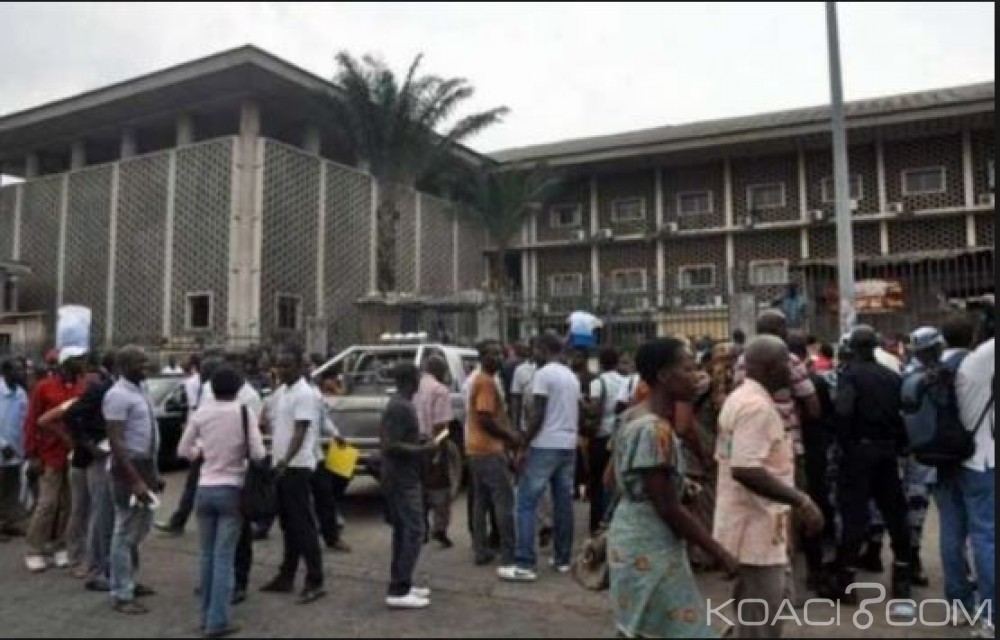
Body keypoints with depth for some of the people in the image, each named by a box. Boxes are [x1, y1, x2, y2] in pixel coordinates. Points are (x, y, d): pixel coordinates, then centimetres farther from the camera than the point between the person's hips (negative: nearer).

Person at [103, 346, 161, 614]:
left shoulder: (141, 391, 11)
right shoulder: (118, 395, -16)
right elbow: (116, 442, -21)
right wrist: (135, 481, -25)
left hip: (146, 464, 9)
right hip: (129, 467, -9)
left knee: (141, 528, 19)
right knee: (126, 532, -1)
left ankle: (129, 581, 34)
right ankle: (121, 595, 10)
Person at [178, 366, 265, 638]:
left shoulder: (201, 413, -2)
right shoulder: (245, 412, -10)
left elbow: (183, 450, 6)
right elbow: (258, 454, -12)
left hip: (205, 489, 3)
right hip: (231, 490, -3)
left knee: (207, 555, 15)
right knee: (224, 557, 0)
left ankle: (206, 616, 23)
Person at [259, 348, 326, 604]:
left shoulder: (305, 394, -13)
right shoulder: (280, 393, 14)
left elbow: (300, 432, -22)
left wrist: (286, 460, -34)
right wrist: (273, 458, 16)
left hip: (297, 467, -9)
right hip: (281, 466, 9)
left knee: (303, 525, -6)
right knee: (288, 524, 16)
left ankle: (315, 582, -1)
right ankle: (286, 577, 25)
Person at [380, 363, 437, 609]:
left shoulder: (398, 404, 12)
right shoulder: (401, 407, -20)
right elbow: (390, 445, -25)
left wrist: (419, 440, 14)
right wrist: (422, 449, -18)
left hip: (400, 478, 10)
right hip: (403, 480, -10)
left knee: (403, 531, 15)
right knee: (413, 532, -8)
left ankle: (402, 584, 22)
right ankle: (398, 592, -5)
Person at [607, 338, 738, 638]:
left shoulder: (634, 416, 6)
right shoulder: (655, 430, -24)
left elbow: (611, 481, 14)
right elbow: (669, 509, -22)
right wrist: (721, 554, -14)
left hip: (634, 538, 10)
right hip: (650, 549, -10)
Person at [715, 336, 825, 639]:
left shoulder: (740, 398, 12)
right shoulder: (757, 406, -21)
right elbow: (745, 470, -31)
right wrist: (802, 501, -27)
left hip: (749, 523, 10)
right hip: (755, 529, -10)